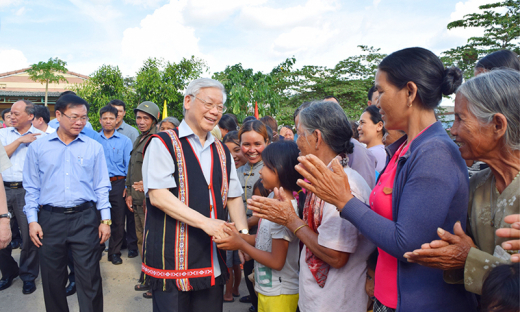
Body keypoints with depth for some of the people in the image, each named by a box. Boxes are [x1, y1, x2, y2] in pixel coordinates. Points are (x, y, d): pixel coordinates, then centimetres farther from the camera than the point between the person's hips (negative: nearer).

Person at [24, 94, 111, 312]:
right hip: (50, 219, 1)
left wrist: (105, 219, -1)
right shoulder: (38, 147, 4)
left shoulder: (94, 147, 3)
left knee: (89, 278, 2)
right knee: (52, 278, 13)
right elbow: (32, 187, 7)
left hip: (85, 218, -1)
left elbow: (101, 187, 4)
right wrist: (32, 220, 0)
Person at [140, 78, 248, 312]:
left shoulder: (222, 152, 13)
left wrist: (243, 233, -3)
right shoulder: (163, 143, -6)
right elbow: (158, 196, -16)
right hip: (172, 262, -5)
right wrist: (205, 222, -22)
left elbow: (234, 197, 13)